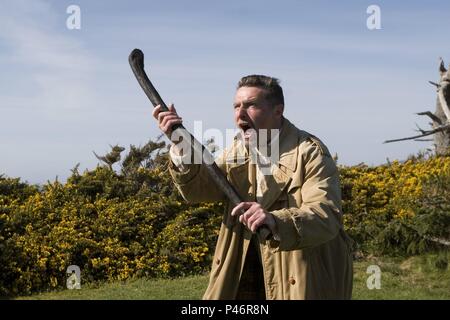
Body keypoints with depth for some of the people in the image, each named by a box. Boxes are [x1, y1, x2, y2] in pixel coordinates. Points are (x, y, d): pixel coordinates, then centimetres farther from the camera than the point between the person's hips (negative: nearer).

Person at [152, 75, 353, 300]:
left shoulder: (311, 153, -16)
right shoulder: (238, 150, 5)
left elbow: (327, 217, -27)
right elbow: (199, 189, -1)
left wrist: (276, 221, -45)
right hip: (248, 269, 5)